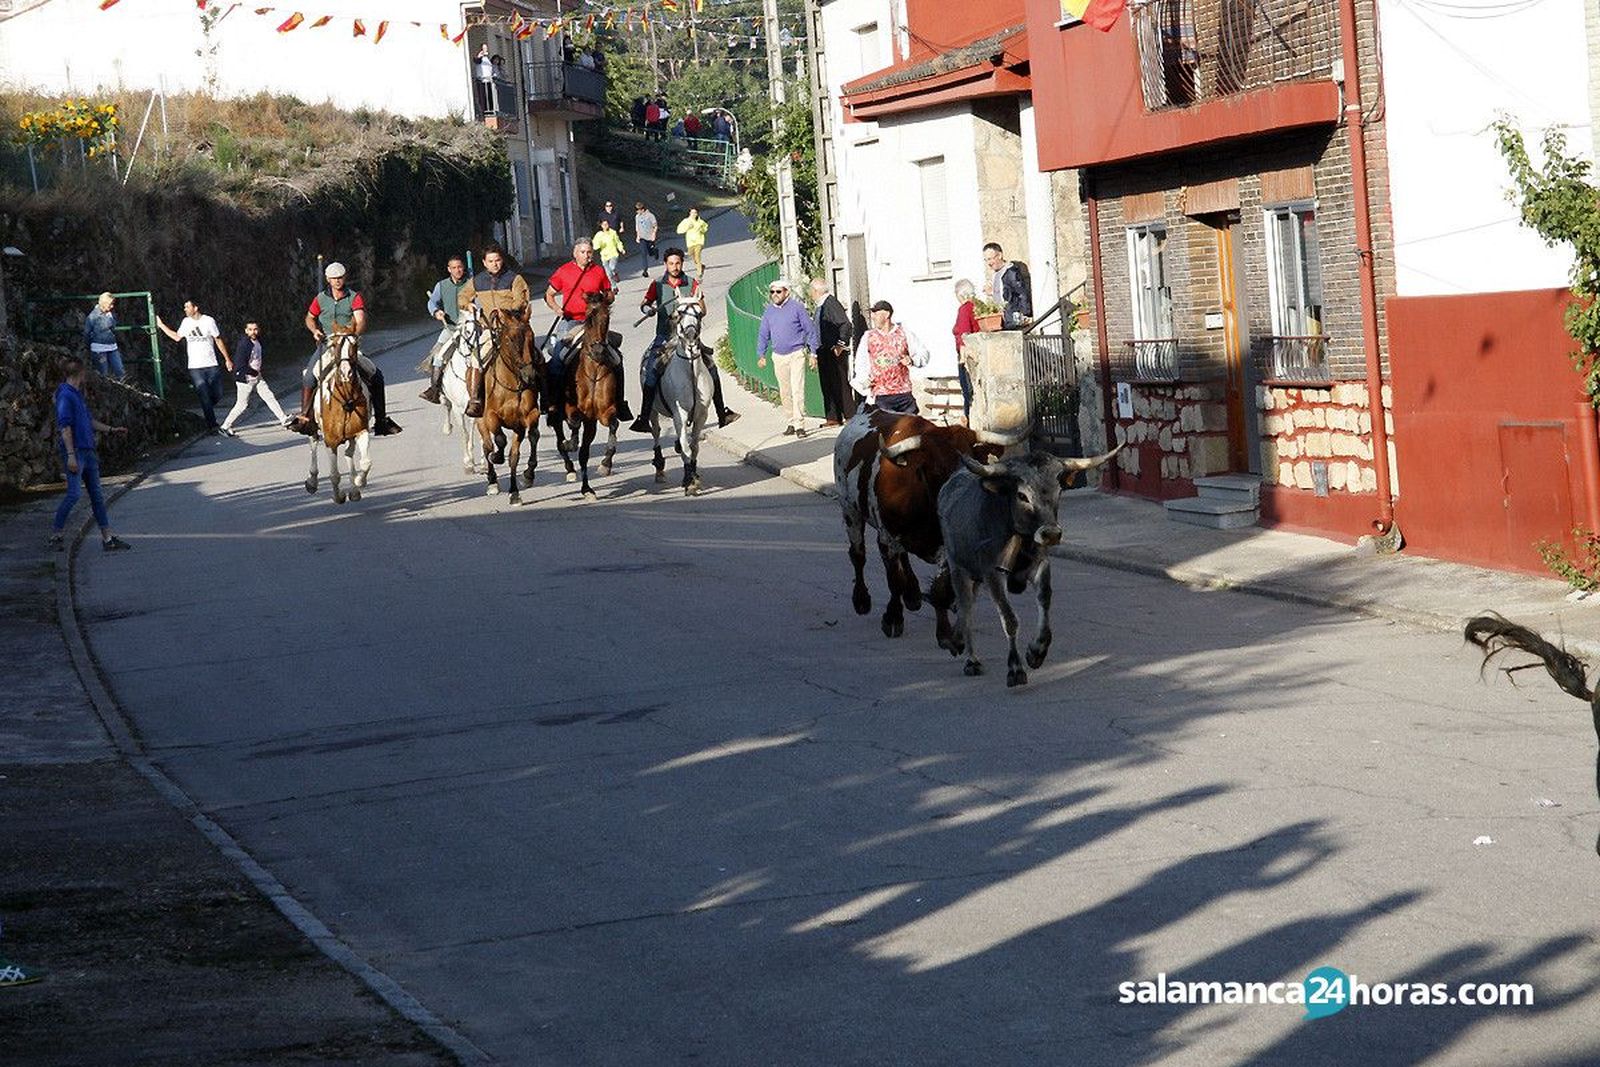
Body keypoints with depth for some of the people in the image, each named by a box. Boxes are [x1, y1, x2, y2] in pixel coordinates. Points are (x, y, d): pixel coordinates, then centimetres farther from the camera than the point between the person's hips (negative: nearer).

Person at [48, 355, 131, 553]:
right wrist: (71, 455, -22)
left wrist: (111, 430, 28)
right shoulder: (65, 395, -13)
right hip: (75, 452, -10)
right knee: (74, 493, -13)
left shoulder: (78, 395, 16)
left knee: (97, 495, 8)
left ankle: (108, 538, 10)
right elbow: (65, 426, -18)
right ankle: (57, 533, -2)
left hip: (88, 452, 10)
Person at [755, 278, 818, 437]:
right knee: (784, 393, 8)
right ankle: (791, 422, 19)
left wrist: (813, 353, -2)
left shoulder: (796, 307, -5)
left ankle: (799, 425, -11)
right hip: (778, 357, 5)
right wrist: (761, 355, 8)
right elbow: (763, 334, 16)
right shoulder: (769, 311, 8)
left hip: (797, 354, -5)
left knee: (797, 390, -12)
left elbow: (810, 330, 0)